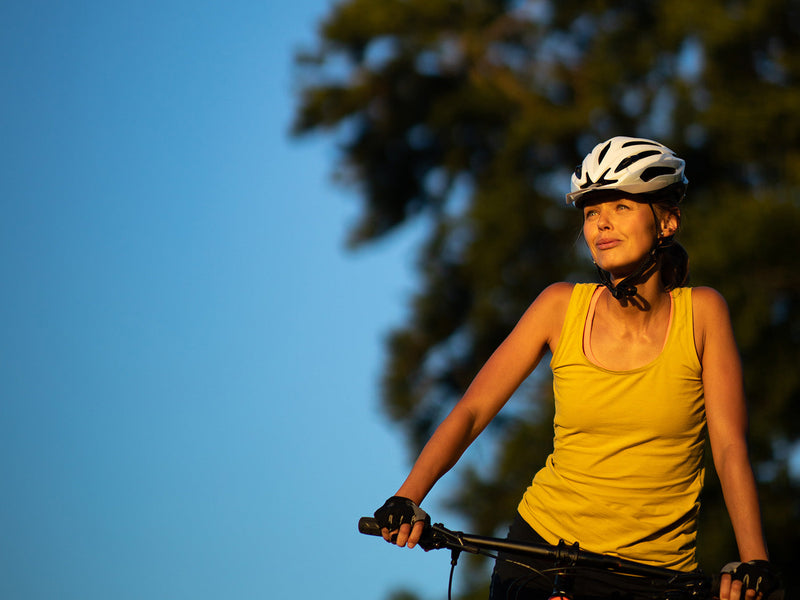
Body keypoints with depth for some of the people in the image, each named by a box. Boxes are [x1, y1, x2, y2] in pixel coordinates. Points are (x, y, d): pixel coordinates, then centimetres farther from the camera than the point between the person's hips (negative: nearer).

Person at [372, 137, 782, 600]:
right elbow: (471, 410, -3)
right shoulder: (562, 306, -3)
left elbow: (730, 447, -10)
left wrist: (754, 560, -23)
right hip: (542, 548, 1)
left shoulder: (701, 311, -6)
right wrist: (407, 499, -17)